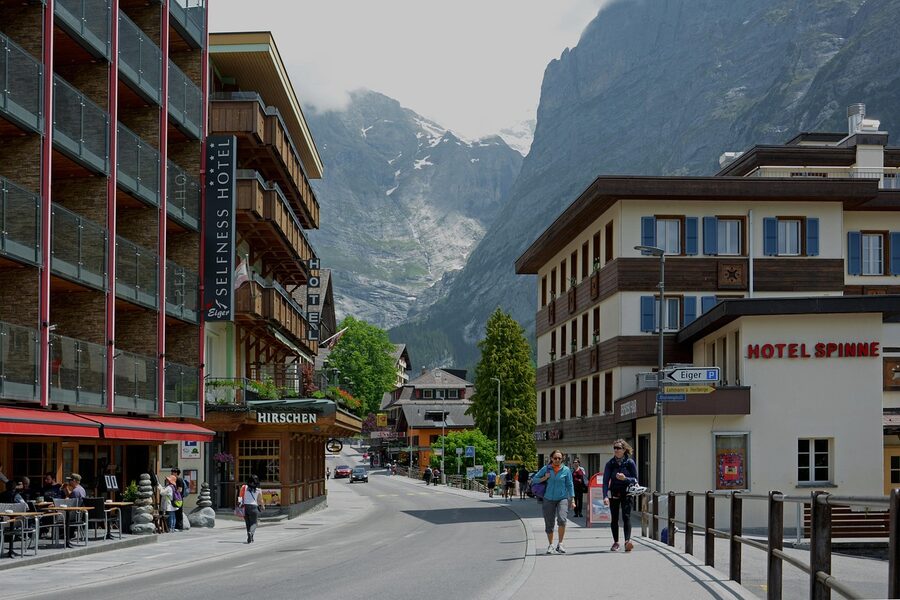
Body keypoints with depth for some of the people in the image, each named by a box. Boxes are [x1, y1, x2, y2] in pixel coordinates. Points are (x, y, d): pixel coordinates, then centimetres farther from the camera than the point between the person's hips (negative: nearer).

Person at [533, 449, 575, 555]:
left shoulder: (566, 470, 1)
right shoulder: (546, 469, 3)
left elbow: (570, 485, 5)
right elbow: (535, 479, 9)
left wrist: (572, 500, 1)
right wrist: (545, 478, -8)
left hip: (562, 498, -2)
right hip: (548, 499, 2)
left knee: (562, 519, -23)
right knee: (549, 524, 6)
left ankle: (560, 544, -10)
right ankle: (551, 545, 24)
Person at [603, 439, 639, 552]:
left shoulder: (630, 463, -4)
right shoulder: (610, 463, -1)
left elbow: (635, 479, 0)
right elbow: (605, 481, -5)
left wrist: (625, 478, -21)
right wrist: (605, 496, -18)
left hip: (626, 493, -2)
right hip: (614, 494, 2)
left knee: (626, 516, -15)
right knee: (614, 518, 7)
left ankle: (628, 540, -25)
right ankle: (616, 542, 18)